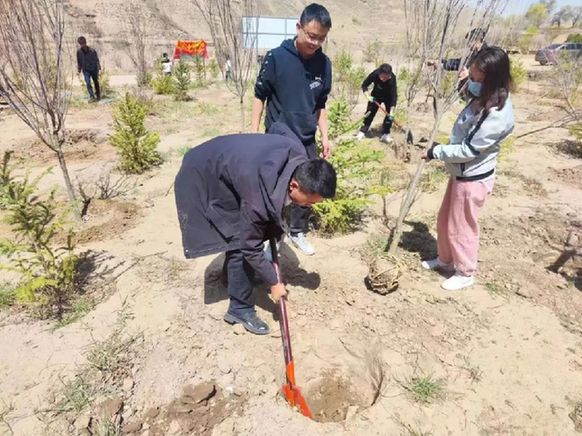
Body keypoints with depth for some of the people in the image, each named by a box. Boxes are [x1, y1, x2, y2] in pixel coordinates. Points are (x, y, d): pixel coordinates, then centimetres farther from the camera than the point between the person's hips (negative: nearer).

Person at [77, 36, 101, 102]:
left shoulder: (92, 50, -11)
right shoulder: (79, 51, -5)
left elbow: (97, 60, -3)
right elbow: (79, 61, 6)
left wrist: (98, 68, -5)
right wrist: (79, 69, 8)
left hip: (94, 69, -1)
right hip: (85, 70, 1)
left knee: (96, 83, 12)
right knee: (88, 84, -13)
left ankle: (98, 96, 28)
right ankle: (92, 97, -14)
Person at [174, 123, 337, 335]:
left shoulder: (299, 155, -19)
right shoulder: (260, 195, -38)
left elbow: (278, 127, 4)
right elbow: (250, 246, -24)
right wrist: (274, 283, -12)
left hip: (221, 157, 8)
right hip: (202, 178, -8)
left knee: (242, 230, 17)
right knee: (240, 240, -10)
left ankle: (230, 275, 42)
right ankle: (240, 308, 6)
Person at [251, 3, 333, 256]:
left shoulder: (324, 64, 1)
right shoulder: (276, 57, -11)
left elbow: (320, 105, 10)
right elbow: (260, 96, -4)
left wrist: (325, 137, 5)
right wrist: (254, 133, -8)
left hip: (307, 141, 4)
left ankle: (297, 232, 30)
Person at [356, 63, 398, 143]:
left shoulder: (392, 78, -36)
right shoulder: (375, 74, -31)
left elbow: (394, 95, -38)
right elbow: (364, 85, -17)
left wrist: (392, 111, -45)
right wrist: (368, 96, -32)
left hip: (389, 96, -1)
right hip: (376, 95, 1)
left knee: (389, 115, -12)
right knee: (370, 112, 0)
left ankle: (385, 134, -4)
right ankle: (362, 132, 8)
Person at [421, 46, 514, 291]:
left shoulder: (498, 115, -29)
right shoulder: (483, 98, -1)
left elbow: (468, 150, -26)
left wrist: (435, 152, -16)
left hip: (473, 179, -9)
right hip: (460, 172, 9)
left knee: (461, 228, 8)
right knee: (444, 220, 22)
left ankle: (465, 273, 30)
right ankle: (445, 260, 43)